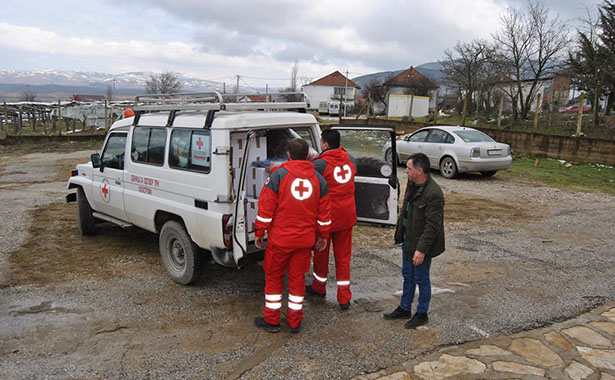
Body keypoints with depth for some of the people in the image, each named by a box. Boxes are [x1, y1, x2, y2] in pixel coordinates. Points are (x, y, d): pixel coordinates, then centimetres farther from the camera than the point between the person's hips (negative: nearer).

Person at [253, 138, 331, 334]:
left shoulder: (278, 175, -9)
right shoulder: (319, 179, 4)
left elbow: (266, 208, -8)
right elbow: (324, 213, 8)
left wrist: (259, 233, 1)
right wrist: (322, 236, 19)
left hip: (279, 238, -3)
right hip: (305, 239, 3)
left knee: (273, 277, 12)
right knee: (298, 278, 14)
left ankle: (271, 321, 21)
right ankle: (295, 322, 22)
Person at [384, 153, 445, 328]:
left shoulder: (433, 194, -26)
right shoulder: (412, 185, 3)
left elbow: (432, 225, -26)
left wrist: (421, 249, -27)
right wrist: (400, 234, 18)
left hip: (421, 244, -9)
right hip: (408, 240, 9)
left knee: (421, 279, 9)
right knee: (407, 276, 21)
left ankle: (422, 314, 28)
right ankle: (404, 308, 38)